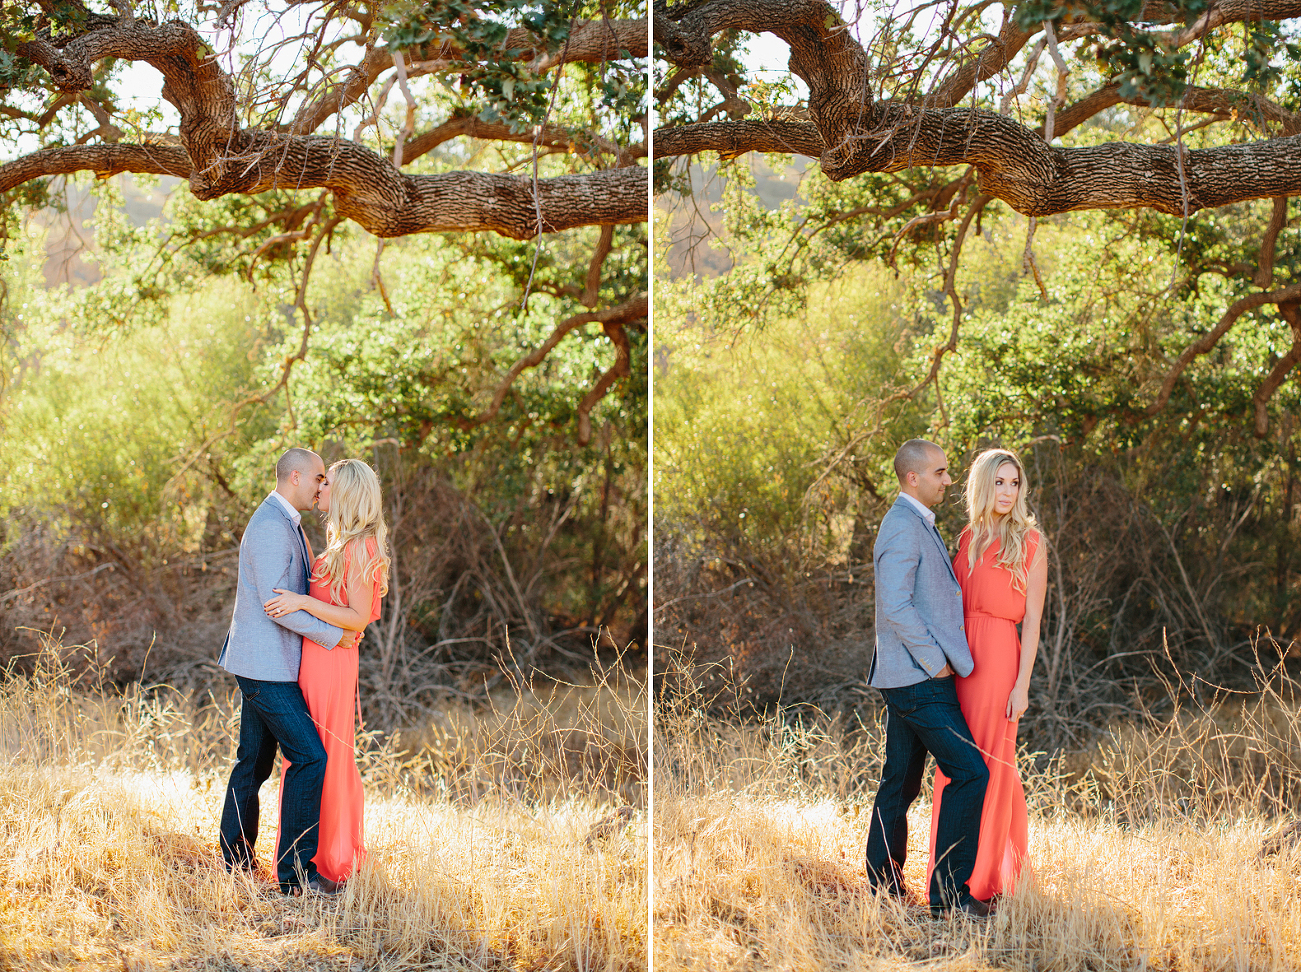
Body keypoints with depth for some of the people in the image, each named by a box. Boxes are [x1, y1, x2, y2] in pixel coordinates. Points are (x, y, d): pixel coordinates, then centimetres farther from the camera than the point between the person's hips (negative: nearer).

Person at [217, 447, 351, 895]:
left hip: (266, 662, 11)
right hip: (265, 663, -11)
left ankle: (236, 858, 20)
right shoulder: (270, 525, -17)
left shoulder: (285, 523, 16)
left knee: (254, 759, 14)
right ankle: (295, 870, -10)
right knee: (309, 756, -12)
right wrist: (332, 634, -16)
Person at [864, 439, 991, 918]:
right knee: (969, 772, -10)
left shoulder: (918, 525, 18)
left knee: (900, 783, 13)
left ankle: (883, 886, 19)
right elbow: (896, 604, -23)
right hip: (919, 679, -10)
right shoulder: (903, 526, -15)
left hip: (906, 678, 10)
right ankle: (949, 891, -8)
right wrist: (935, 661, -17)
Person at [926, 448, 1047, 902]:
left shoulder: (1029, 542, -2)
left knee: (989, 764, -1)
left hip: (998, 656, -5)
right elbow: (955, 602, 14)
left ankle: (987, 879, 9)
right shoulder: (968, 538, 13)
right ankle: (957, 873, 21)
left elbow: (1032, 619, -6)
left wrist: (1022, 685, -12)